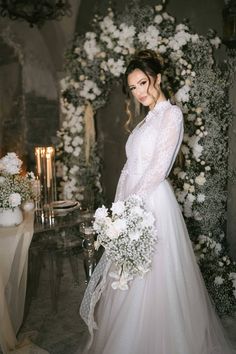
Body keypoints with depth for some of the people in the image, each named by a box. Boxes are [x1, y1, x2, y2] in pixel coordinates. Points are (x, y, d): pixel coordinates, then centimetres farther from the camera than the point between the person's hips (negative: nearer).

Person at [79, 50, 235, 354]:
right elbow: (130, 168, 14)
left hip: (152, 203, -8)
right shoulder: (146, 120, 20)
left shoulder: (171, 113, -4)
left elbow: (159, 168, -13)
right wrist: (120, 208, 7)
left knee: (150, 281, -1)